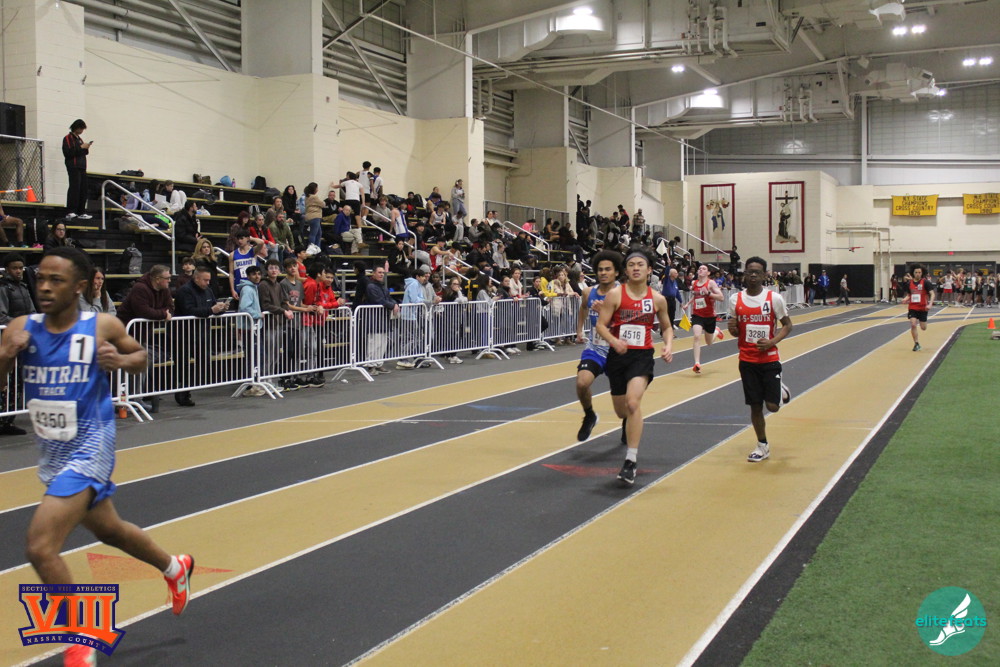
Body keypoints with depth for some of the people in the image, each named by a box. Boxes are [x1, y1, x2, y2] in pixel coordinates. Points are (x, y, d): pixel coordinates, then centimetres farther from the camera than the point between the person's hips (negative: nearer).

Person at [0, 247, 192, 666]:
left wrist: (120, 360, -14)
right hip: (52, 454, 6)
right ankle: (175, 568, 53)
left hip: (89, 451, -6)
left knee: (40, 546, -18)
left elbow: (141, 357, 7)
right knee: (108, 530, 25)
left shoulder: (103, 327, -11)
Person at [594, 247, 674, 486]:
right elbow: (600, 325, -5)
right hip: (617, 356, 1)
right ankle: (630, 423, 55)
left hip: (642, 356, -1)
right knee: (622, 411, 13)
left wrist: (668, 346, -3)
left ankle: (630, 461, -21)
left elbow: (666, 327, 16)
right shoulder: (615, 295, -5)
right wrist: (614, 341, -24)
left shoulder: (657, 299, 1)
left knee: (633, 402, -24)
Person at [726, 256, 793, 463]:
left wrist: (771, 342, -15)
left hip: (769, 359, -2)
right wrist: (732, 328, -14)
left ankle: (781, 391, 30)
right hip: (747, 360, 2)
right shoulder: (735, 299, 1)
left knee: (772, 405, -5)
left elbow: (787, 325, 1)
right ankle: (762, 446, 22)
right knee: (755, 406, 6)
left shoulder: (774, 298, -7)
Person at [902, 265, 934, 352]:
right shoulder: (909, 283, 3)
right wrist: (905, 299, -7)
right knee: (913, 325, -13)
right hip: (912, 308, 2)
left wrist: (930, 304, -24)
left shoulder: (926, 282, -8)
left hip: (923, 308, -2)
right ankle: (916, 344, 0)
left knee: (923, 328, 6)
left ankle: (919, 321, 44)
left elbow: (932, 294, -10)